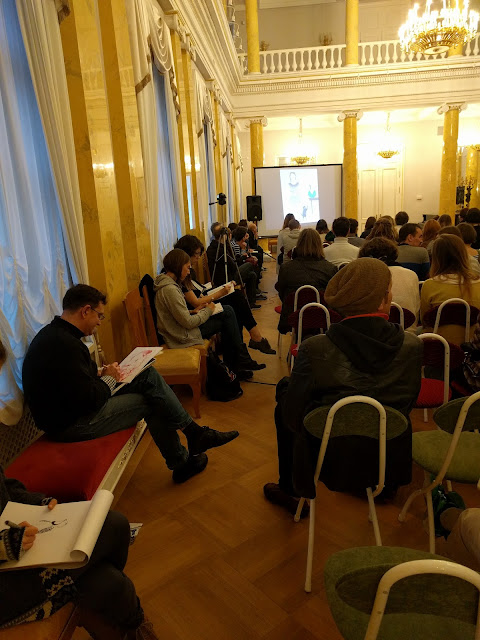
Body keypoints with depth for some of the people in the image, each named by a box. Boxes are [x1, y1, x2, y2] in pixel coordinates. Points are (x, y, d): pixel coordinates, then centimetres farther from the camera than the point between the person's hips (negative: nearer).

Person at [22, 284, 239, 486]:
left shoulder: (56, 333, 5)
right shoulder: (64, 345, -28)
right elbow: (89, 401, -29)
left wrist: (99, 373, 3)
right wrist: (108, 379, -10)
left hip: (72, 405, 10)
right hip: (71, 424, -10)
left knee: (148, 376, 1)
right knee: (152, 402, -8)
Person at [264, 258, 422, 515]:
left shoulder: (314, 349, -24)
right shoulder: (412, 345, -15)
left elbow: (292, 417, -14)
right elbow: (407, 403, 2)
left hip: (333, 463, -3)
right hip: (391, 461, 4)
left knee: (284, 388, 19)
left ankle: (290, 492, 35)